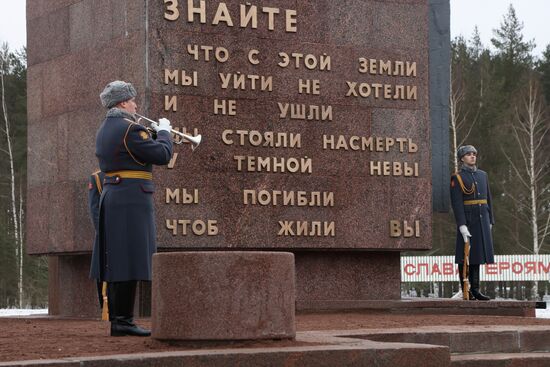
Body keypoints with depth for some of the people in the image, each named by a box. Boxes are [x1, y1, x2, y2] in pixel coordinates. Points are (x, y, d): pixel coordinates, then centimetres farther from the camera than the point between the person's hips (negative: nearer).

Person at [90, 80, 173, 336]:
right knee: (130, 261, -8)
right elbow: (162, 156, -13)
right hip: (132, 200, -10)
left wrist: (153, 135, 18)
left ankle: (116, 319, 13)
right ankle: (123, 320, -8)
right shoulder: (130, 129, -13)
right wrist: (164, 132, 3)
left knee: (117, 262, 10)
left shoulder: (103, 131, 16)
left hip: (110, 198, 10)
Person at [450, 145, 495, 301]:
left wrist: (490, 221, 12)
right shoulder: (457, 178, -5)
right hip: (467, 220, -6)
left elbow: (488, 199, 17)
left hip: (482, 220, 6)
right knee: (465, 257, -2)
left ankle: (475, 290, 11)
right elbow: (456, 203, -12)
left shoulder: (482, 175, 13)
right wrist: (462, 225, -19)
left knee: (477, 254, 8)